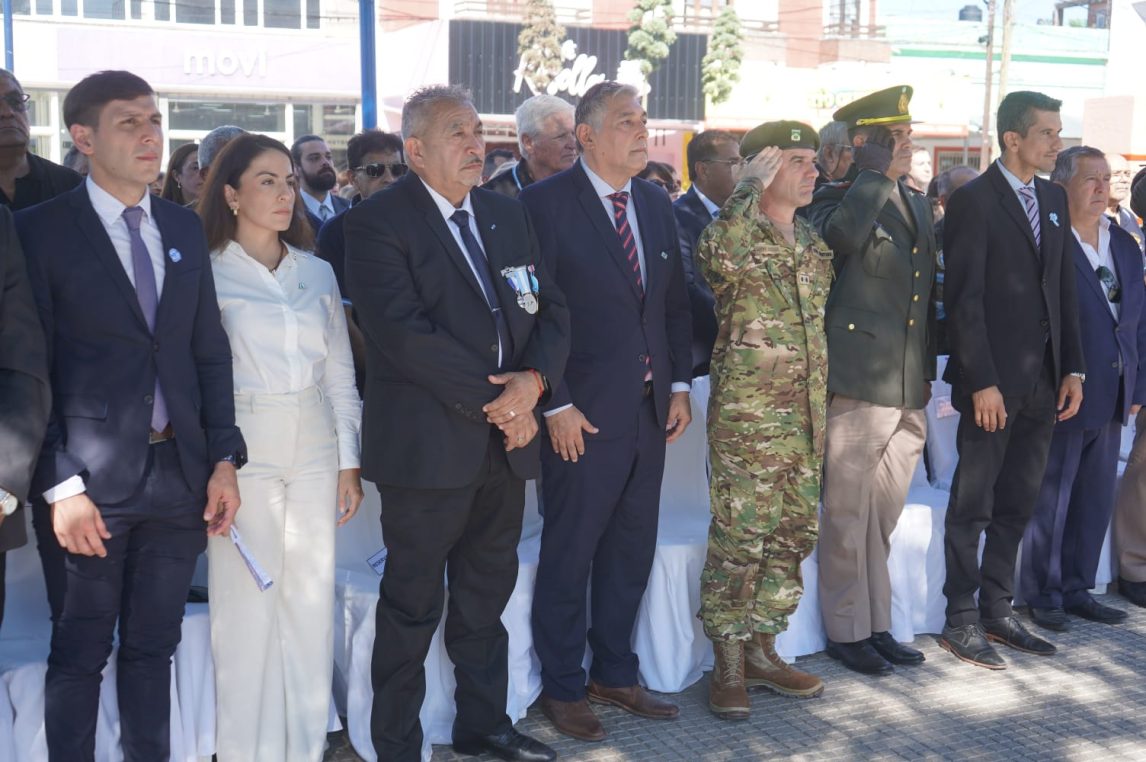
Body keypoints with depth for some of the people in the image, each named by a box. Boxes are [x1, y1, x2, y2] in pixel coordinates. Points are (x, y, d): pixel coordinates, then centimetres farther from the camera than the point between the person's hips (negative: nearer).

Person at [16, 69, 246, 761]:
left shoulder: (186, 229, 9)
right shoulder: (42, 230, -5)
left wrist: (224, 458, 4)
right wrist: (60, 486, -14)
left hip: (179, 474, 4)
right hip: (91, 483, -4)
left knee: (153, 647, 15)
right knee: (80, 654, 8)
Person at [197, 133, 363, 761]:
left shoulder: (317, 272, 10)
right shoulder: (207, 273, -3)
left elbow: (340, 372, 12)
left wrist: (350, 461, 9)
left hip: (314, 449, 4)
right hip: (243, 449, -4)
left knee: (311, 602, 8)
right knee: (247, 603, 0)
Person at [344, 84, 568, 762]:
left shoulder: (510, 215, 12)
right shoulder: (378, 222, -9)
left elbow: (552, 310, 9)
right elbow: (405, 332, -19)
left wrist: (534, 381, -11)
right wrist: (493, 399, -17)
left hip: (506, 439, 6)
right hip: (428, 444, -6)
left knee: (488, 592, 17)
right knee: (414, 603, 4)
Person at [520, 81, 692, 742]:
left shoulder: (657, 204, 10)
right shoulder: (546, 204, -10)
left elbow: (676, 302, 15)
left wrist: (680, 384, 7)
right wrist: (556, 404, -15)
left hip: (650, 409, 6)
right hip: (583, 414, -6)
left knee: (631, 552, 15)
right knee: (569, 556, 6)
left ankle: (616, 673, 31)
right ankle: (562, 686, 22)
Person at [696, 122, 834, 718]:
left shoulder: (812, 241, 15)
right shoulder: (738, 227, -8)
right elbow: (718, 256, -35)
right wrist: (749, 189, -23)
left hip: (807, 416, 8)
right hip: (747, 415, -7)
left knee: (793, 534, 12)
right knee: (739, 539, -3)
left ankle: (761, 651, 25)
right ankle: (727, 665, 9)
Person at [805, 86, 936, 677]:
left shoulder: (918, 203, 17)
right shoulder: (839, 199, -6)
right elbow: (839, 237, -31)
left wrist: (928, 368, 19)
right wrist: (880, 176, -20)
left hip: (910, 389, 7)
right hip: (858, 384, -7)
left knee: (883, 517, 16)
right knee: (848, 515, 2)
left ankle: (877, 626, 27)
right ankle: (846, 631, 15)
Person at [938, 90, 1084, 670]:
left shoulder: (1053, 199, 13)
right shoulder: (974, 201, -9)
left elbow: (1064, 288, 14)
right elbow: (964, 300, -13)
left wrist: (1073, 368, 8)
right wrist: (982, 382, -16)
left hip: (1042, 381, 7)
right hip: (993, 382, -7)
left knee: (1017, 503, 13)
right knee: (973, 505, 3)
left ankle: (997, 611, 24)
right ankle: (961, 620, 13)